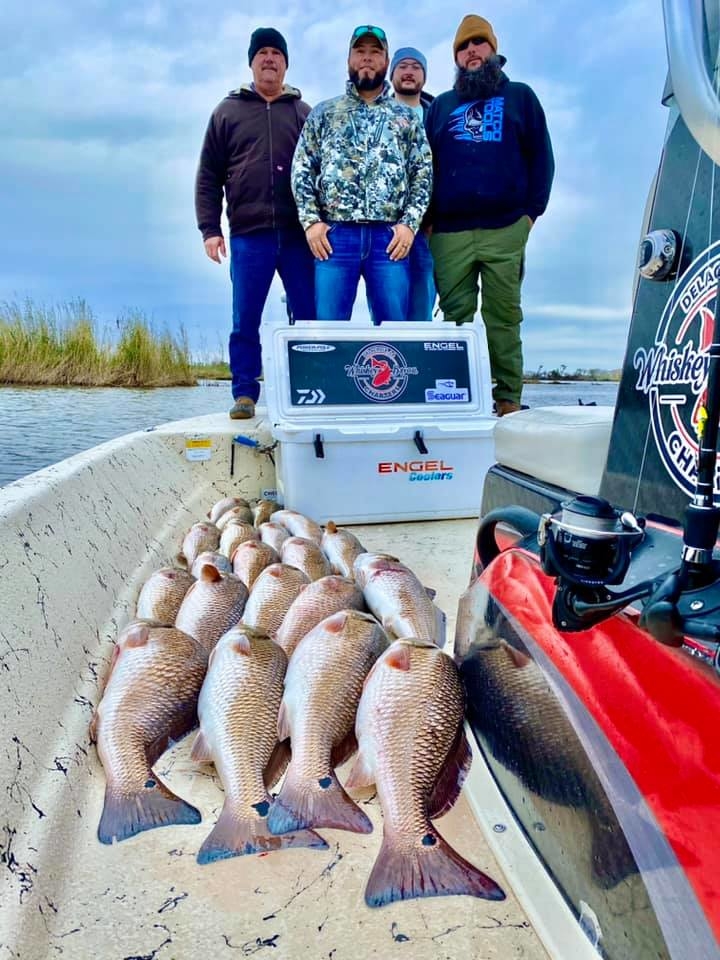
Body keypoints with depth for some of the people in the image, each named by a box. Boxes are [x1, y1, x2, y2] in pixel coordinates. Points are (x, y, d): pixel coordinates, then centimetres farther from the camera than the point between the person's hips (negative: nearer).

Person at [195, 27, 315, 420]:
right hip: (248, 236, 0)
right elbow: (208, 176, 9)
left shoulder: (304, 113, 16)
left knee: (309, 318, 1)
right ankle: (244, 394, 7)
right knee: (245, 322, -1)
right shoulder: (227, 111, 14)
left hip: (298, 234, 1)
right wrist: (209, 228, -1)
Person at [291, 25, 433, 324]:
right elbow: (301, 169, 9)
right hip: (335, 233, 0)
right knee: (328, 327, -2)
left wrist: (410, 223, -5)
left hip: (390, 235, 1)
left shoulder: (406, 118, 16)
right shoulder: (323, 113, 15)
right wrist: (311, 220, -5)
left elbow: (424, 173, 9)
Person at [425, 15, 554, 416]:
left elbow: (541, 158, 9)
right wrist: (427, 218, 3)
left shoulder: (520, 96, 18)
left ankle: (508, 400, 1)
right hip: (449, 233, 2)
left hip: (505, 229, -2)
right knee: (455, 318, -1)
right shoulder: (441, 106, 23)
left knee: (503, 317, -2)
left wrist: (532, 211, -4)